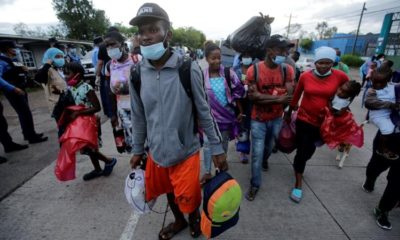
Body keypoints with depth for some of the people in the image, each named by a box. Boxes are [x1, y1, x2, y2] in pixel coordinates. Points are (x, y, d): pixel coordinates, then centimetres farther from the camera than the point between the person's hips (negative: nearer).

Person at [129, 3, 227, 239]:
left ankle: (195, 219, 49)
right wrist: (138, 150, 12)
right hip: (157, 152, 4)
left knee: (189, 199, 12)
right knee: (169, 192, 24)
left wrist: (217, 148, -6)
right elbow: (139, 117, 5)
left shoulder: (189, 69, -16)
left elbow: (205, 112, -9)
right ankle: (179, 221, 56)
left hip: (186, 151, -3)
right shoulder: (137, 74, -5)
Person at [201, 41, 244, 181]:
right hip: (209, 116, -1)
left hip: (226, 115, 1)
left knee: (223, 144, 16)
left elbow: (238, 92, 0)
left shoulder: (228, 73, -7)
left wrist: (240, 111, 2)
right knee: (207, 144, 4)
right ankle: (207, 172, 23)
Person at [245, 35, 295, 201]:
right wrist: (278, 97, -23)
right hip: (258, 120, -3)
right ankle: (255, 184, 23)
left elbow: (288, 97, -15)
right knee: (257, 154, 3)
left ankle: (263, 160, 59)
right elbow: (253, 97, -22)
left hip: (277, 119, 3)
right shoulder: (254, 70, -15)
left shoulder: (287, 70, -8)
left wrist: (264, 97, -24)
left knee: (269, 147, 25)